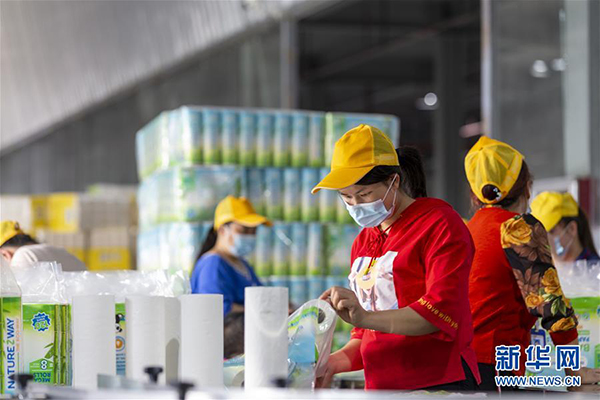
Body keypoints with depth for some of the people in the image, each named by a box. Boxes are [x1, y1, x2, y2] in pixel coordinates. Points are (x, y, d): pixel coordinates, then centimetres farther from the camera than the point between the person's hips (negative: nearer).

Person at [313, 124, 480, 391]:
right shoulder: (363, 243, 19)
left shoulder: (438, 223, -4)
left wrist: (366, 317, -26)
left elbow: (442, 313, -16)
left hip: (440, 384, -7)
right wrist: (335, 363, 3)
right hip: (378, 387, 7)